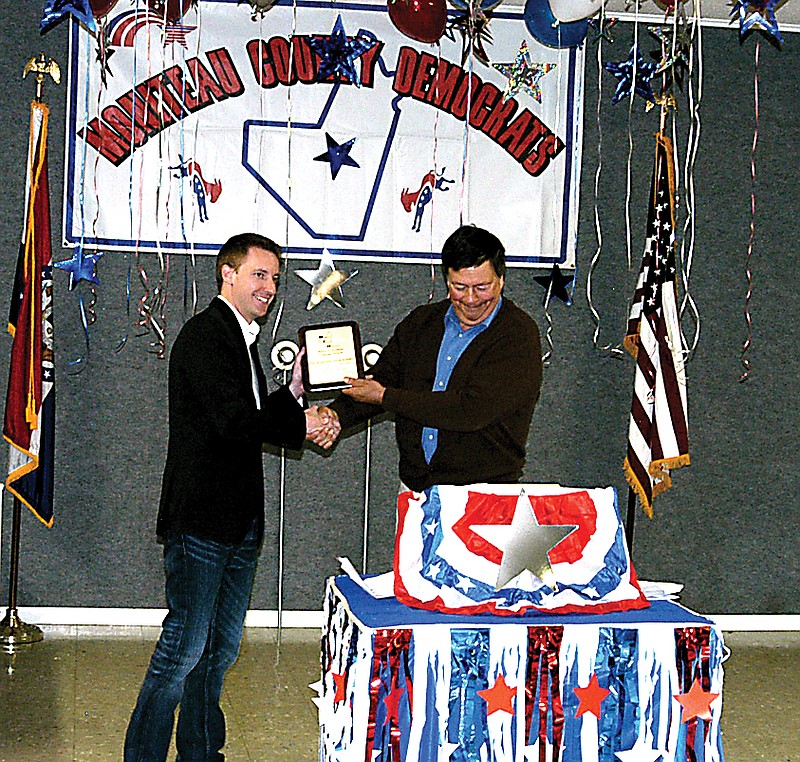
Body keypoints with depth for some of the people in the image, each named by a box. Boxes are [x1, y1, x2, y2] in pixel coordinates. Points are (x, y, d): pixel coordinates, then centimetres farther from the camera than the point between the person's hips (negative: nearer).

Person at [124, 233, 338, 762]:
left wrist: (294, 391, 8)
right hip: (202, 516, -10)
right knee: (184, 647, -6)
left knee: (221, 648, 16)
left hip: (239, 520, 10)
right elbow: (232, 422, -21)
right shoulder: (205, 334, -13)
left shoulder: (241, 338, 18)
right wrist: (300, 425, -10)